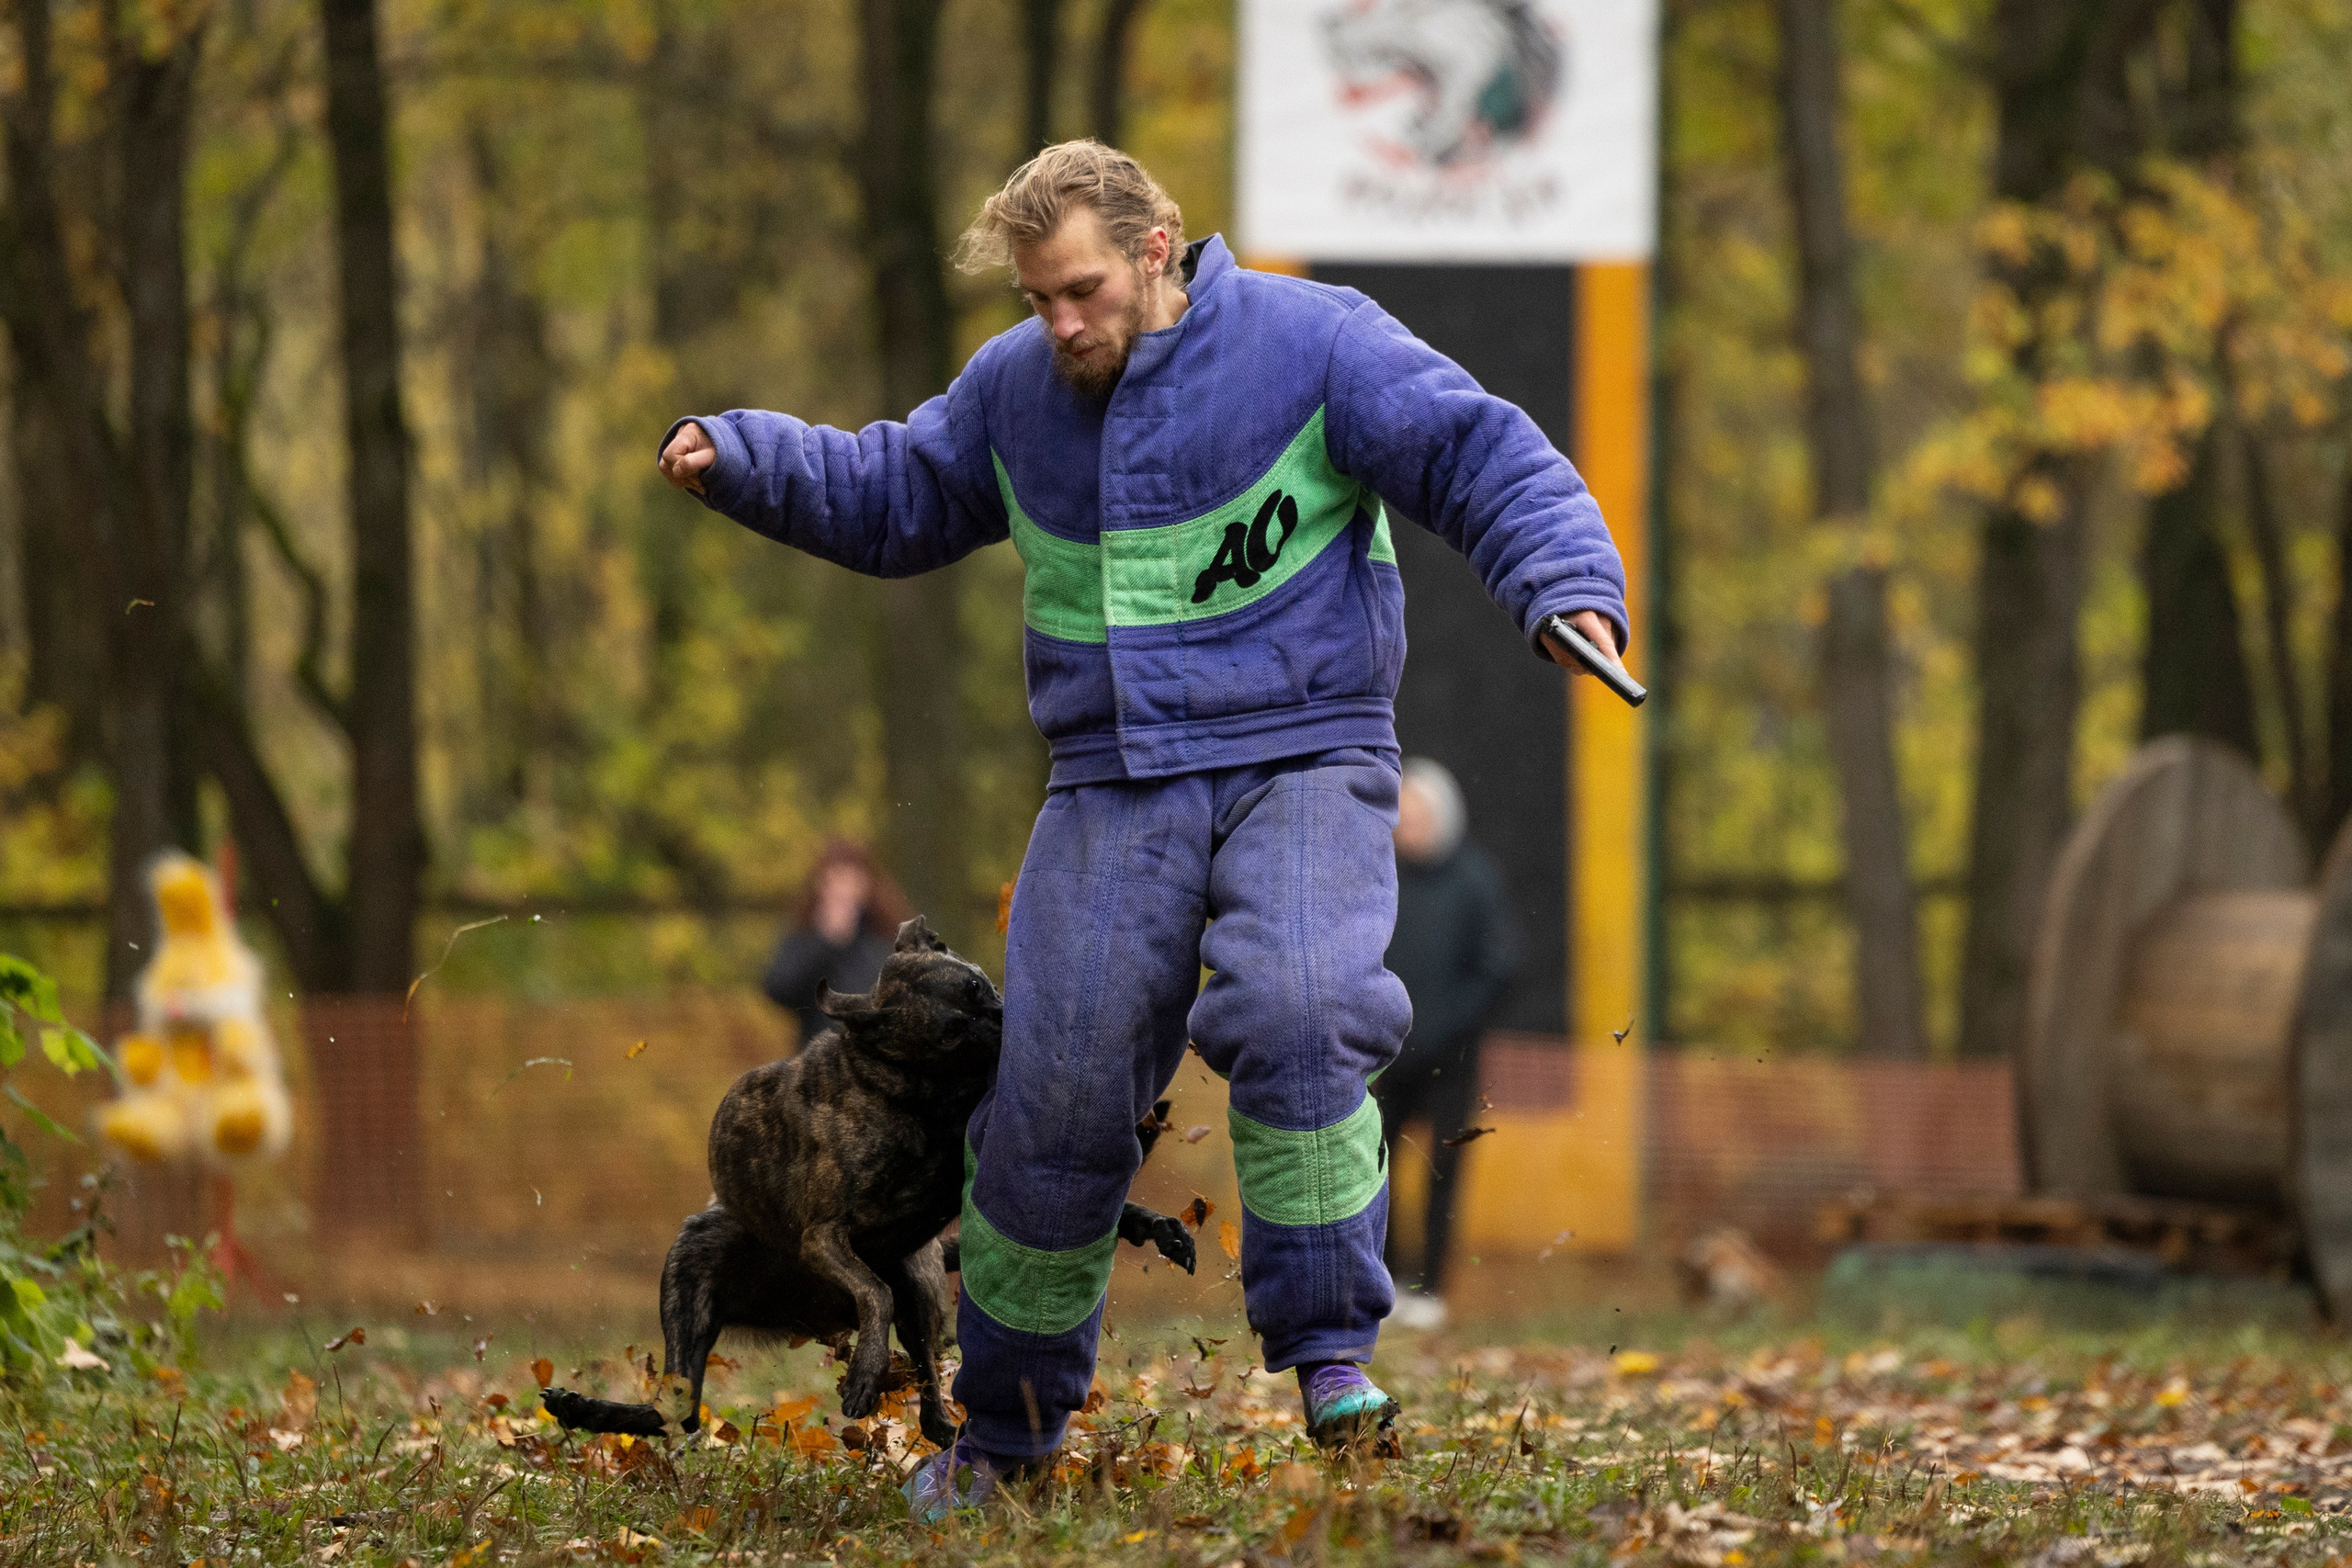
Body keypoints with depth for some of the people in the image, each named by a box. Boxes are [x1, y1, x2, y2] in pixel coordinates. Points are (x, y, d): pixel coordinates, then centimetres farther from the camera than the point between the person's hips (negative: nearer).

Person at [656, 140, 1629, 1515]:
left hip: (1301, 758, -4)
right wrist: (741, 462, 7)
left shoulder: (1314, 345, -5)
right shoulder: (1014, 391, 10)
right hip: (1113, 787, 4)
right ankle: (1010, 1423, 17)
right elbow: (889, 496, 23)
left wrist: (1568, 590, -28)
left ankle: (1329, 1350, -18)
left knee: (1295, 1016, -29)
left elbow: (1486, 460, -11)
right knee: (1059, 1087, 1)